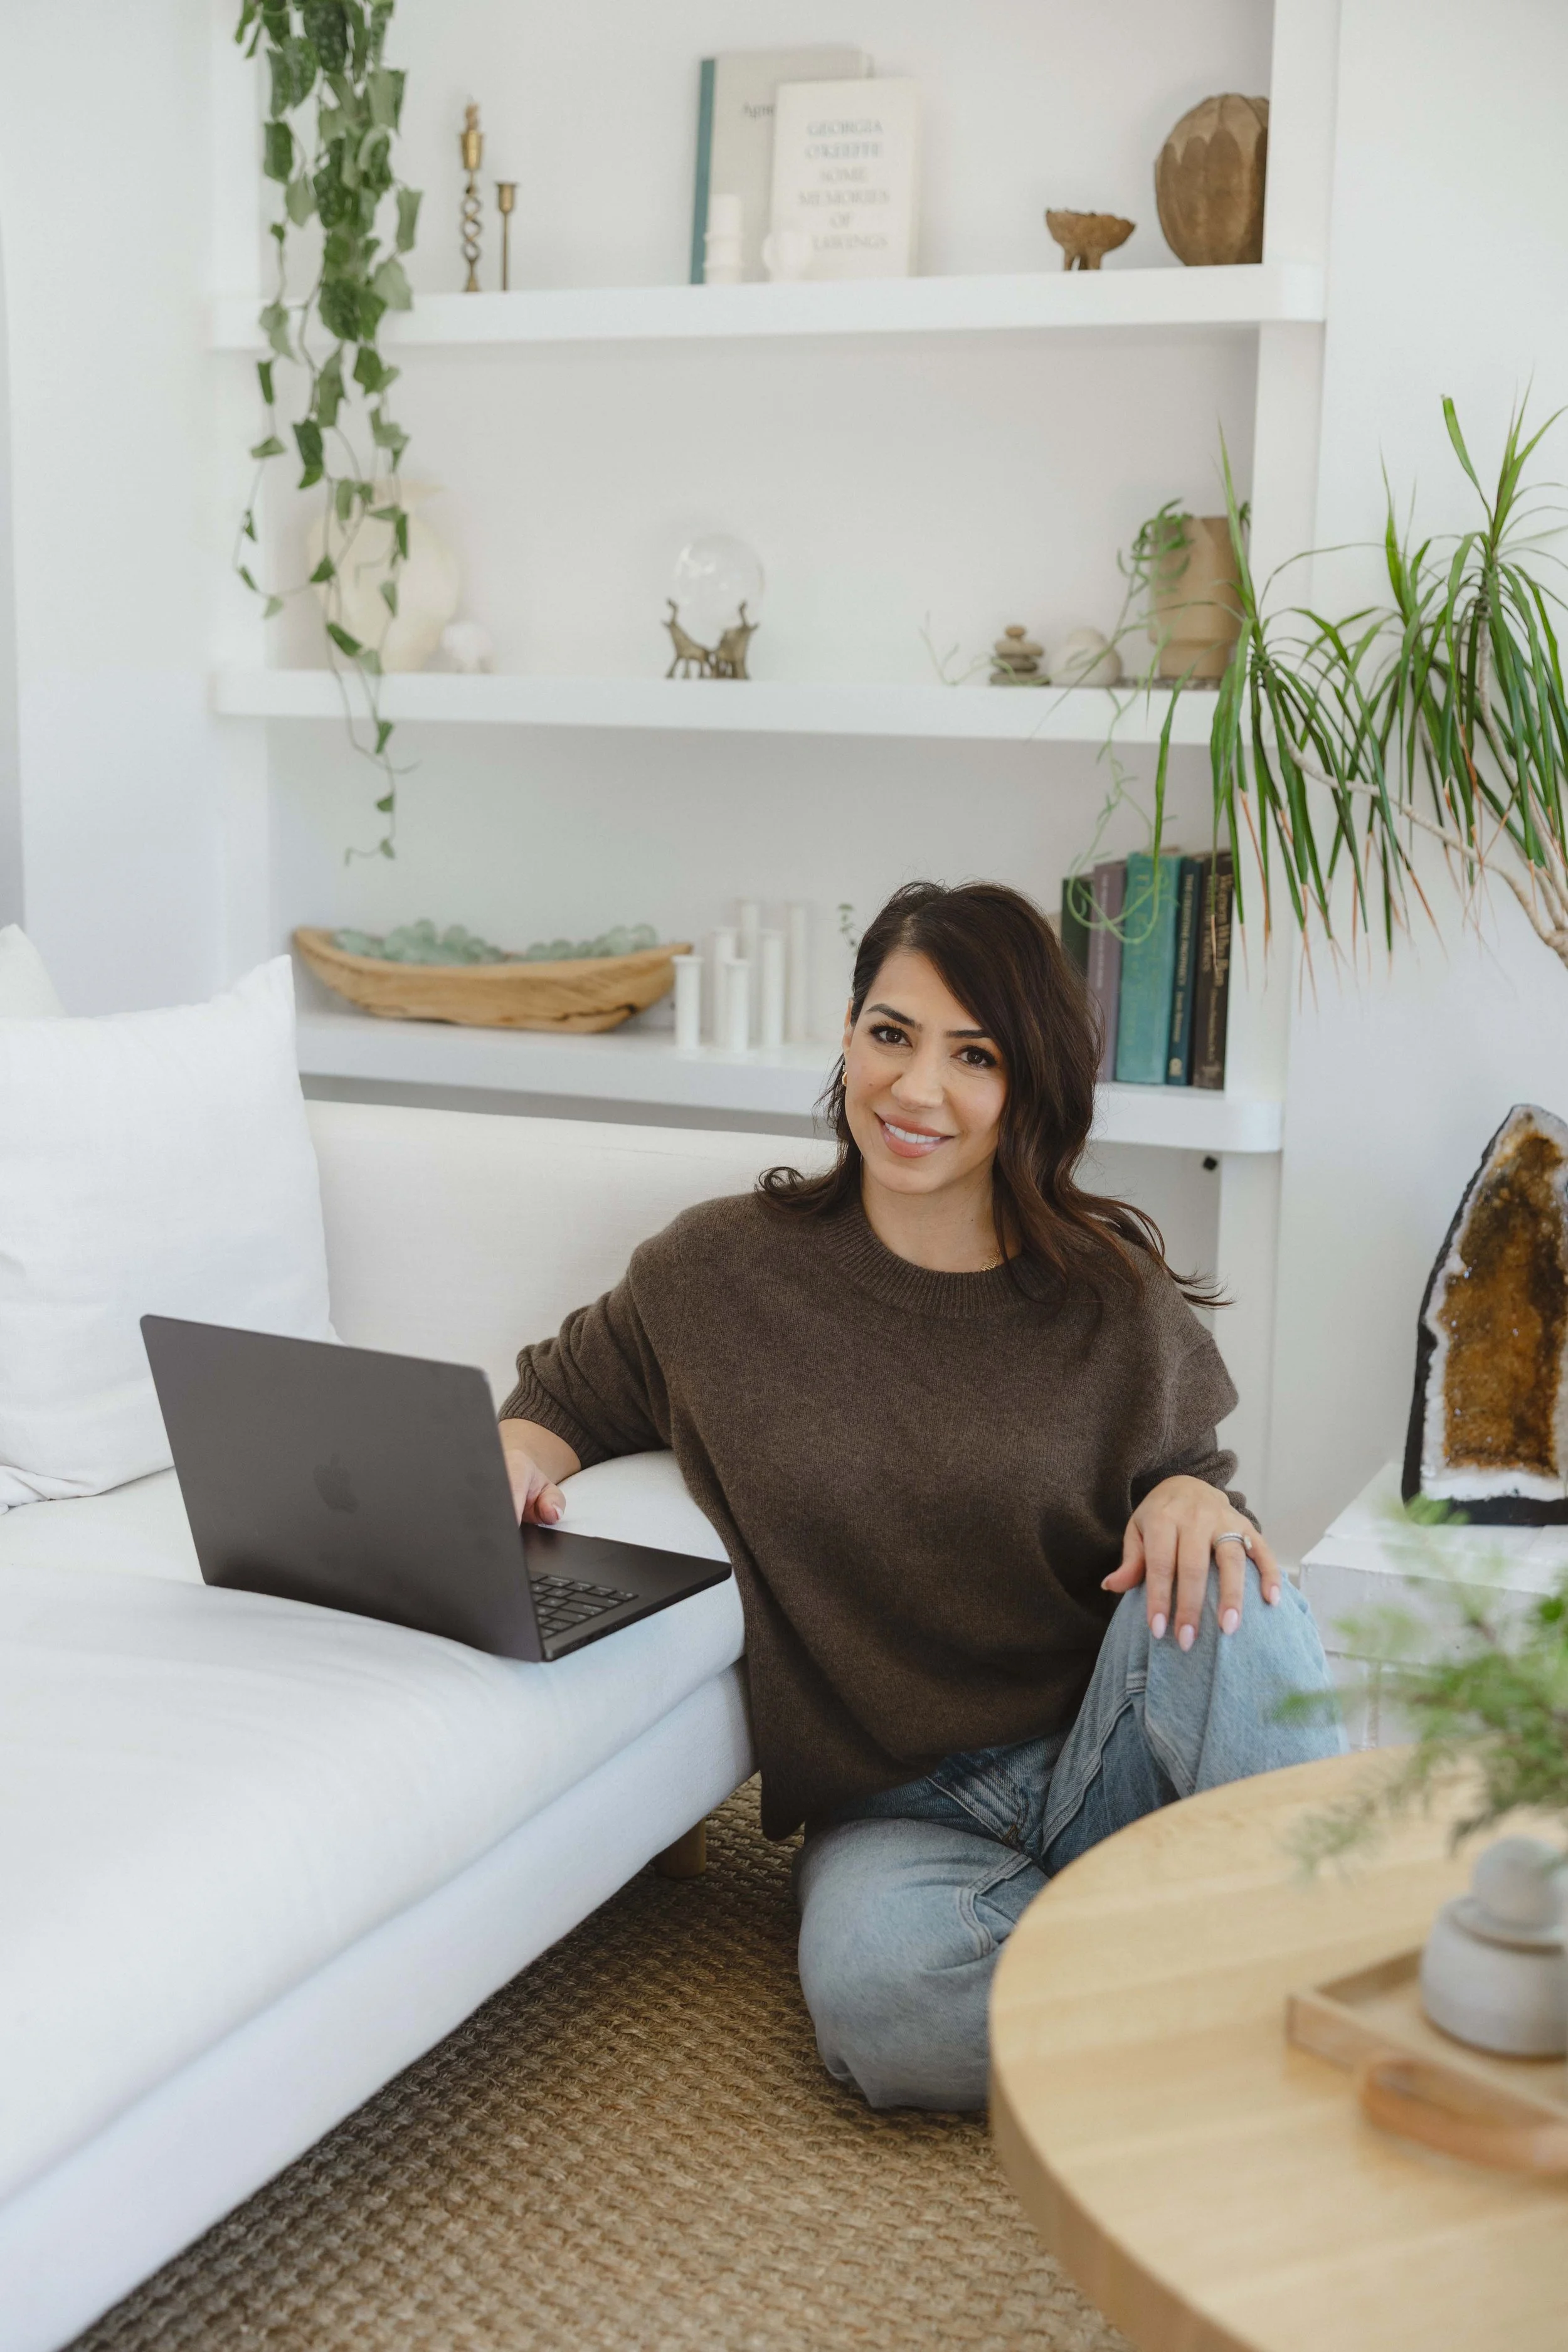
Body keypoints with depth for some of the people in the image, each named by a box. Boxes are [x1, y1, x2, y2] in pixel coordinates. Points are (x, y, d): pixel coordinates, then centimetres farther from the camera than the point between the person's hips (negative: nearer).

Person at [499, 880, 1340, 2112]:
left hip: (1100, 1765, 1)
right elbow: (567, 1394, 18)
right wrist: (520, 1457, -5)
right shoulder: (725, 1268, 2)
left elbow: (1187, 1480, 11)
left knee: (1223, 1592, -32)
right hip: (894, 1811, 0)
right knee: (876, 1991, -36)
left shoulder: (1113, 1302, 1)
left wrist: (1193, 1497, -13)